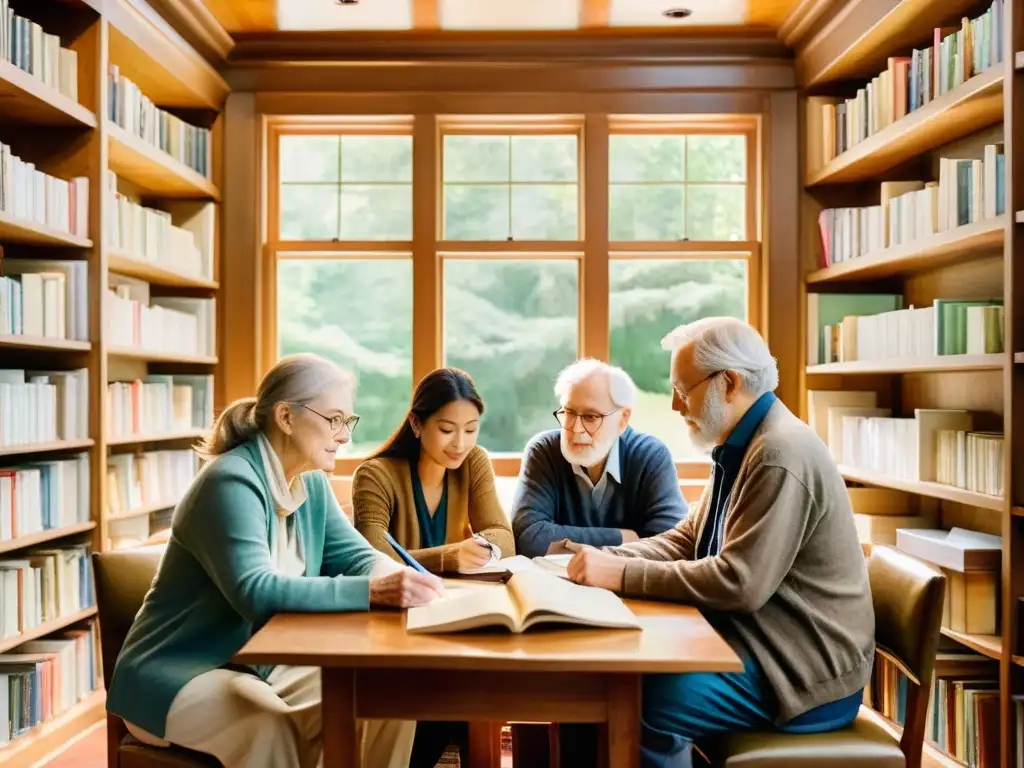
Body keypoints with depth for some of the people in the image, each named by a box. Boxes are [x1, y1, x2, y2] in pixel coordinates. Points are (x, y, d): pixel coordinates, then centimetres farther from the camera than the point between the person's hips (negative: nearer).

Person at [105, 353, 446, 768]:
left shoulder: (311, 482, 2)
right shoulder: (231, 482, -24)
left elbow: (357, 556, 3)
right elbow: (255, 592, -36)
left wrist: (397, 579, -21)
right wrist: (372, 591, -43)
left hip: (264, 665, 7)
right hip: (179, 672, -7)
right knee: (268, 727, -37)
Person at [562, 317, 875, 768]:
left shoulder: (781, 455, -22)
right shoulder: (740, 446, 9)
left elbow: (740, 583, -27)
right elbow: (687, 538, 11)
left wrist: (623, 575, -21)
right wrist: (609, 559, -5)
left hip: (807, 673, -9)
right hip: (760, 643, 9)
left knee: (640, 702, -18)